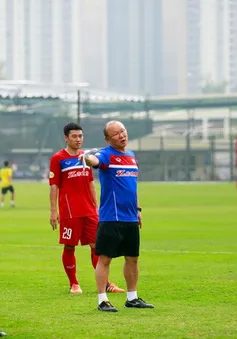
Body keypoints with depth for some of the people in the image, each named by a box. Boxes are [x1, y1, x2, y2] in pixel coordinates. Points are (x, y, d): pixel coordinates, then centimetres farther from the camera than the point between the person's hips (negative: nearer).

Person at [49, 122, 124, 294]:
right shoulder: (58, 158, -3)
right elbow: (54, 186, -4)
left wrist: (96, 206, 15)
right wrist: (53, 211, -8)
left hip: (89, 211, 5)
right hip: (69, 212, -5)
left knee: (97, 245, 2)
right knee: (69, 247, 1)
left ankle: (105, 283, 7)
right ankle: (74, 284, 13)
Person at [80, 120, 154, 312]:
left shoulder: (131, 155, 14)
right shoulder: (107, 155, -8)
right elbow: (94, 160, -32)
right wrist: (87, 158, -55)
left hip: (131, 218, 7)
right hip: (110, 218, -7)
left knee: (133, 258, 13)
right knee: (105, 258, -4)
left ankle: (132, 298, 23)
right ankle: (102, 300, 0)